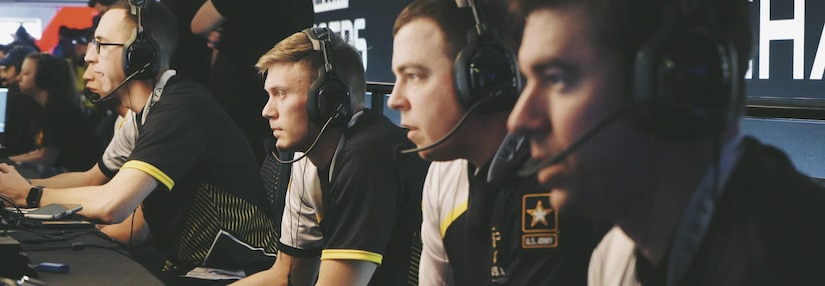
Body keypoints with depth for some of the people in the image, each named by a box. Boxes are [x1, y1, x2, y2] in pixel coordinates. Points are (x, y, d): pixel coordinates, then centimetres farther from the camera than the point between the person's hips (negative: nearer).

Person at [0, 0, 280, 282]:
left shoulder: (179, 109, -22)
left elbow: (111, 204, -29)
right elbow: (93, 179, 19)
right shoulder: (145, 112, 8)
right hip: (186, 265, 8)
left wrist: (30, 195, -12)